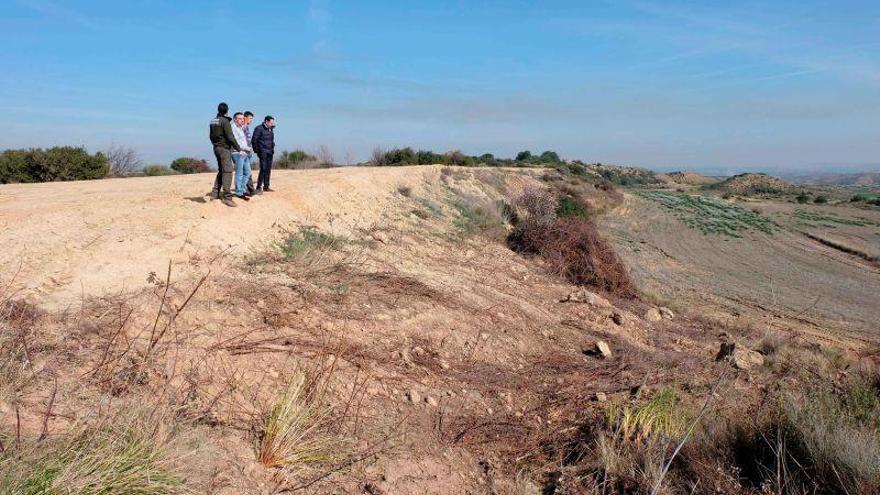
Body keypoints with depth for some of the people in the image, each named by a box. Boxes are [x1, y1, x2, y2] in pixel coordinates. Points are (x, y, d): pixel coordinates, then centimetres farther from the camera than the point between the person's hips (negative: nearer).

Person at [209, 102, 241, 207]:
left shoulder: (213, 121, 11)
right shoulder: (225, 121, -14)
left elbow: (211, 136, 20)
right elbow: (230, 137, -18)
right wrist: (239, 149, -14)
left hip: (216, 148, 9)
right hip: (225, 148, -9)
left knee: (221, 170, 19)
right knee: (227, 171, -11)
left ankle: (216, 193, 23)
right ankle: (227, 197, -17)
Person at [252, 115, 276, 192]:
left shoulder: (271, 129, 14)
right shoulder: (259, 128, -7)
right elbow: (254, 140, -9)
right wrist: (257, 150, -8)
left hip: (270, 152, 7)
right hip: (263, 152, -7)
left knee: (268, 169, 7)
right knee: (263, 169, -11)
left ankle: (266, 186, 13)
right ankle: (259, 187, -7)